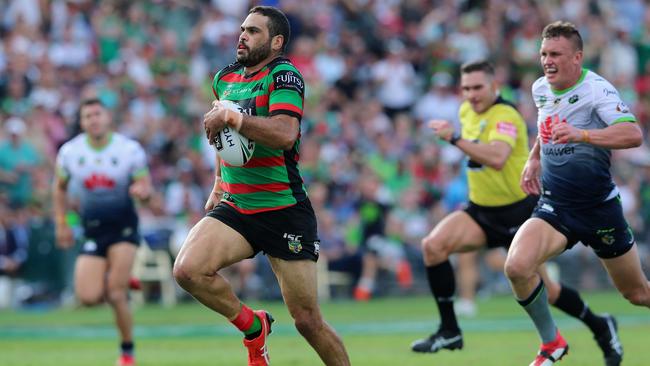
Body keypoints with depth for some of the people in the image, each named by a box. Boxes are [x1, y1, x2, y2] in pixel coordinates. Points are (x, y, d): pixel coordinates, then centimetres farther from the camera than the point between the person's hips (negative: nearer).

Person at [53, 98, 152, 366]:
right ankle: (122, 283, 25)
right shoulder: (69, 152, -2)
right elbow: (60, 188, 14)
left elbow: (146, 187, -3)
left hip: (123, 227, -3)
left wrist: (142, 191, -27)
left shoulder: (129, 150, -8)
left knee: (116, 293, -14)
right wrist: (61, 224, 9)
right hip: (92, 231, 3)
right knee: (89, 297, -10)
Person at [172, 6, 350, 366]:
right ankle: (253, 326, 3)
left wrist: (230, 117, -26)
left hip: (284, 211, -6)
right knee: (187, 269, -21)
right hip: (234, 208, 6)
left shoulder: (284, 75, -10)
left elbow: (285, 133, -28)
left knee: (308, 322, -5)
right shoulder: (224, 78, 12)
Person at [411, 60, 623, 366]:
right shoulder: (466, 111, 5)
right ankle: (449, 332, -11)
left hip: (518, 212, -7)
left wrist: (454, 138, -42)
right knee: (433, 245, -18)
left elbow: (497, 158, -41)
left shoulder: (505, 117, -21)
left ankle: (599, 326, 26)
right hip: (482, 211, 7)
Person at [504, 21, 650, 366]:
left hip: (599, 207, -4)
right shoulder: (540, 89, 3)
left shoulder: (596, 89, -18)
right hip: (554, 205, 4)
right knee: (516, 266, -22)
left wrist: (581, 134, -47)